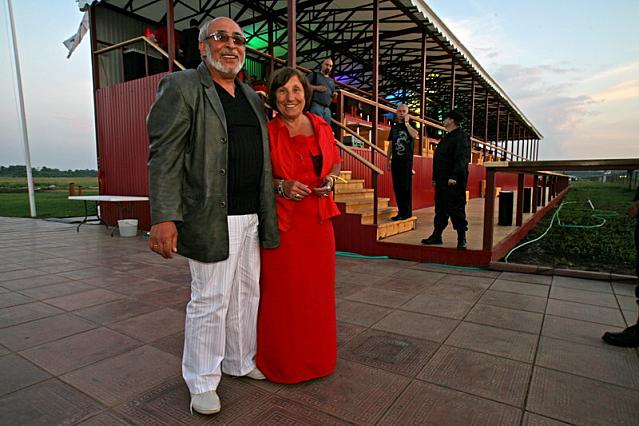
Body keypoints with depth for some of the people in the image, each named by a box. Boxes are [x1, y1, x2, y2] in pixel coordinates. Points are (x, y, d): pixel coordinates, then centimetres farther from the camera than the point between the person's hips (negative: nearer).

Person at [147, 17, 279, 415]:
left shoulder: (252, 97, 17)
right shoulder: (181, 86, -3)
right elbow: (165, 155, -11)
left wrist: (271, 209, 16)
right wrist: (164, 218, -20)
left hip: (252, 216, 7)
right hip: (213, 217, -7)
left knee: (247, 293, 16)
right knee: (210, 300, 2)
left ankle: (241, 361, 36)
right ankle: (202, 382, 23)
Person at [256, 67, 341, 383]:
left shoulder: (322, 128, 6)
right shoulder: (267, 132, -5)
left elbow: (335, 161, 20)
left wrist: (329, 179, 0)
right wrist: (281, 186, -16)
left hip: (318, 220, 4)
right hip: (282, 222, -4)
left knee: (318, 289, 14)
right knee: (283, 292, 4)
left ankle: (317, 357, 36)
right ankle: (283, 361, 27)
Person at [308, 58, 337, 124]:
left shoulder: (331, 80, 26)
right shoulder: (314, 75, 11)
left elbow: (333, 93, 31)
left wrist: (334, 95, 6)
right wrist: (316, 88, -10)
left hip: (327, 108, 6)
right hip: (316, 105, -6)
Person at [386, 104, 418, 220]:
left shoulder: (410, 125, 4)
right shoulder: (394, 127, 16)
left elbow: (415, 135, -20)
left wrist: (406, 123, -12)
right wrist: (388, 160, 13)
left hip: (406, 161, -5)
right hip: (395, 161, 5)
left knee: (406, 187, -4)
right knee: (397, 187, 7)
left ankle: (406, 213, 2)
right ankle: (400, 211, 16)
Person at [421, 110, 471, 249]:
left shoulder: (461, 137, -10)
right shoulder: (446, 137, 20)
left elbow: (461, 159, -20)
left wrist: (454, 177, -26)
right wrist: (435, 177, 20)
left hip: (454, 181, -9)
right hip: (442, 180, 9)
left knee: (456, 209, -5)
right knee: (440, 209, 13)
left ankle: (461, 239, 4)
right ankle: (437, 236, 21)